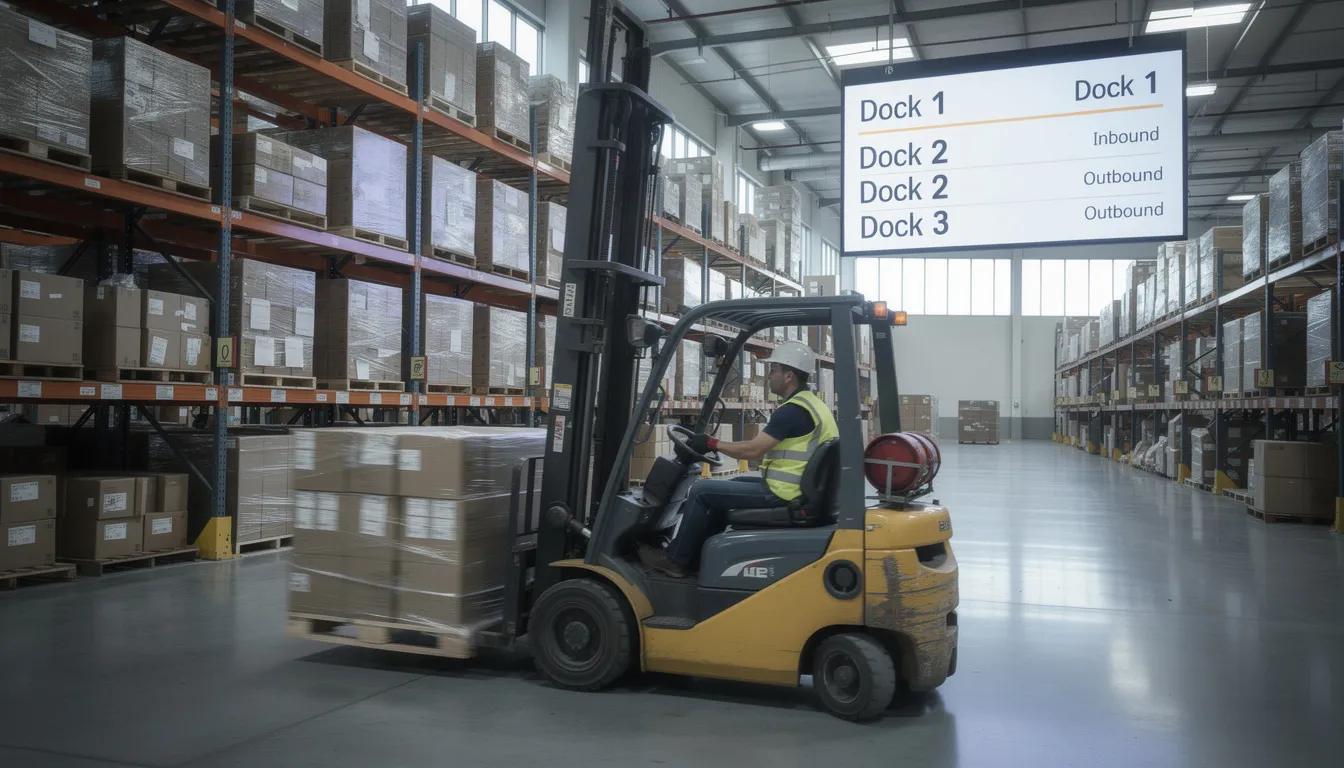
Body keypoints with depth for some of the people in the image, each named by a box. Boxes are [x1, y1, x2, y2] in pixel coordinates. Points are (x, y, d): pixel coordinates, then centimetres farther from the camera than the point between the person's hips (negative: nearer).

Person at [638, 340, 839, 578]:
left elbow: (752, 450, -21)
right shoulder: (811, 403, 12)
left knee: (701, 492, -2)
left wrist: (711, 444, -8)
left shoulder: (793, 410, -20)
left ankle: (675, 559, 11)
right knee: (726, 486, 24)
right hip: (797, 488, 10)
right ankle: (696, 555, 26)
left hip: (782, 492, -10)